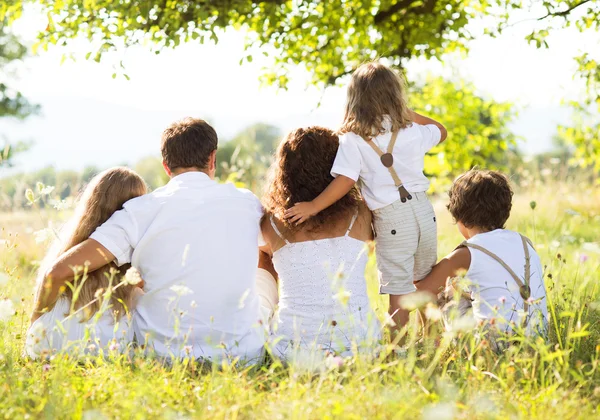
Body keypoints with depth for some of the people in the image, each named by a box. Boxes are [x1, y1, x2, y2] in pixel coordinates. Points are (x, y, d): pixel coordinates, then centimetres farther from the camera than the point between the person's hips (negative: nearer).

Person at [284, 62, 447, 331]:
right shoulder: (412, 132, 2)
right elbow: (441, 131, 23)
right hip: (423, 210, 4)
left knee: (398, 290, 0)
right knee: (427, 283, 21)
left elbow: (345, 181, -20)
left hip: (392, 220, -4)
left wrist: (313, 206, -19)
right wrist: (408, 113, 19)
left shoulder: (353, 140, -10)